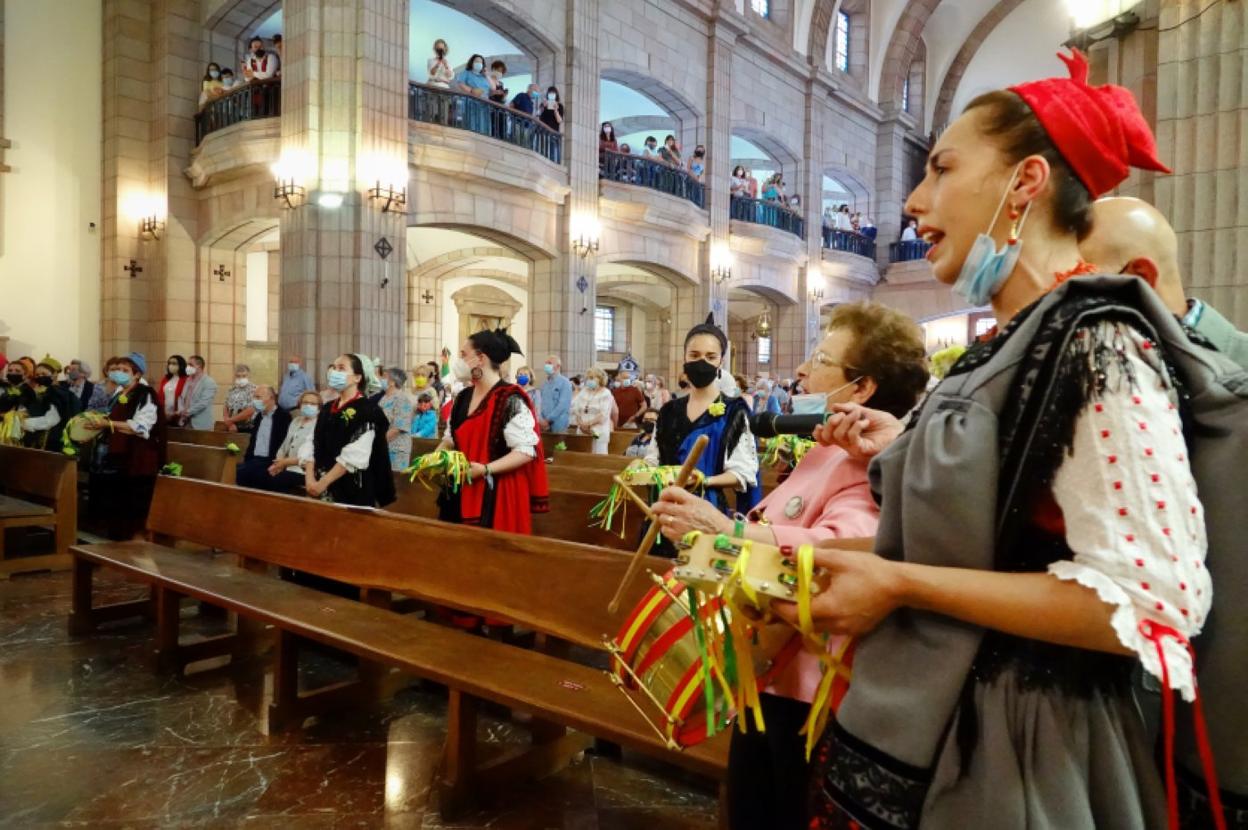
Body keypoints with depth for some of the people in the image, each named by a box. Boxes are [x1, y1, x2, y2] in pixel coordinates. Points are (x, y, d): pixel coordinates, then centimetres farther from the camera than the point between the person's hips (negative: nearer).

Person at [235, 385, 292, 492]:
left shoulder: (284, 416, -7)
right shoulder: (259, 417, 18)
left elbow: (283, 443, -13)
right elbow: (253, 440, 21)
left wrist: (275, 464, -20)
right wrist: (246, 459, 7)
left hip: (269, 461, -7)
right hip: (254, 459, 7)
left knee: (241, 472, -26)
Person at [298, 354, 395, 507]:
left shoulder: (367, 410, -9)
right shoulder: (326, 409, 13)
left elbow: (354, 456, -18)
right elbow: (310, 444, 5)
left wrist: (323, 482, -19)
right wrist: (310, 478, -10)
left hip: (352, 490, -6)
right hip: (320, 488, 6)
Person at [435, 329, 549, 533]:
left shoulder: (511, 400, -14)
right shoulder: (463, 397, 10)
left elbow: (526, 451, -18)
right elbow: (451, 439, 21)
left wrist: (485, 469, -26)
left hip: (495, 497, -7)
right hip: (460, 494, 7)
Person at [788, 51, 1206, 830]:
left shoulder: (1097, 344, -18)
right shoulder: (1010, 347, 8)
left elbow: (1150, 603, -25)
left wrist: (901, 585, -23)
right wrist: (906, 453, 9)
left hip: (1017, 750, -8)